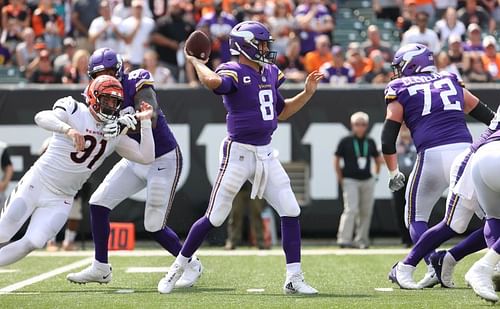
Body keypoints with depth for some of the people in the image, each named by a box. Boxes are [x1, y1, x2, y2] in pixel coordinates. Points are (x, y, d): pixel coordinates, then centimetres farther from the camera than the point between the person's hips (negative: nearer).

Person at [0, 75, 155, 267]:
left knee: (32, 243, -8)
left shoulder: (115, 133, 4)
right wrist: (69, 130, -50)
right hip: (36, 185, -5)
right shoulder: (74, 112, -13)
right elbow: (41, 117, -33)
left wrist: (145, 121, -5)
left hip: (61, 199, 5)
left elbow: (146, 157, 1)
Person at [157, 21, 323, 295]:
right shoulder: (232, 73, -13)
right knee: (214, 218, -1)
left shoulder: (270, 73, 11)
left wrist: (307, 92, 12)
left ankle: (294, 279, 5)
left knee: (291, 212, -1)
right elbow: (213, 81, -38)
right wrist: (195, 60, -19)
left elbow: (281, 112, 21)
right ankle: (177, 269, 15)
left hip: (266, 154, 7)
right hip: (239, 153, -7)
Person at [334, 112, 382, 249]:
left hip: (368, 181, 5)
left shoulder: (370, 142, 10)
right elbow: (336, 160, 3)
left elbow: (378, 159, 23)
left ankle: (362, 240, 14)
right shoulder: (345, 141, -1)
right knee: (351, 209, -16)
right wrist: (341, 179, -1)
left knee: (366, 212, 5)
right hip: (350, 181, -4)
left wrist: (376, 174, 13)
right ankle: (344, 240, -16)